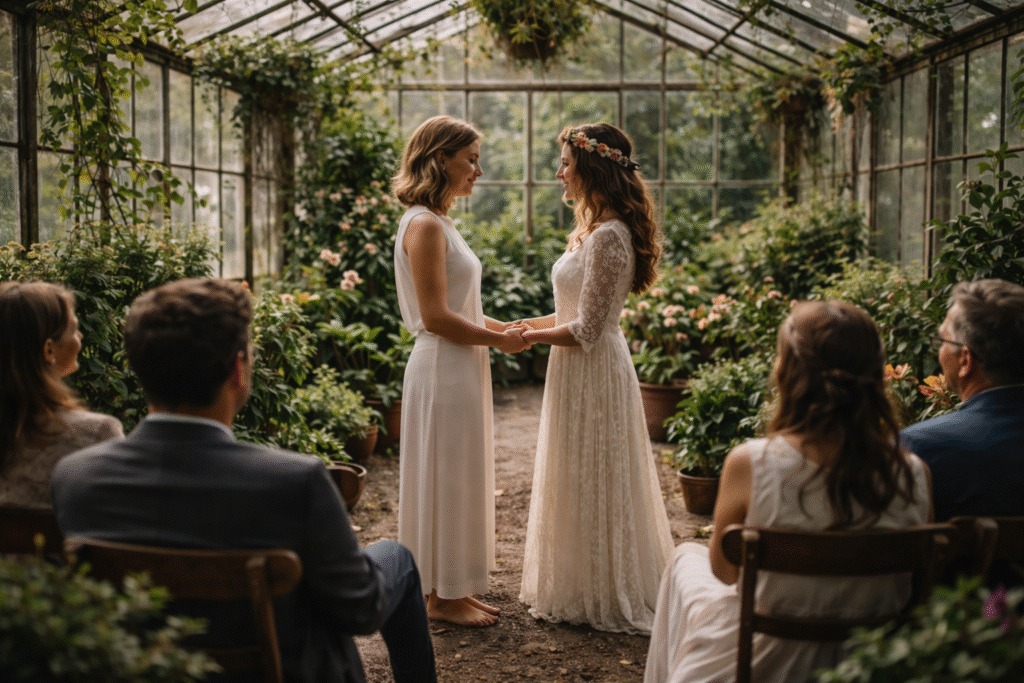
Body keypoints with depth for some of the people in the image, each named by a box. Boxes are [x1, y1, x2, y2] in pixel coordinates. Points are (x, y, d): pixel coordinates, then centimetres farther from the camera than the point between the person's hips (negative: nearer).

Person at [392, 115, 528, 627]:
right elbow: (435, 317, -21)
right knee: (446, 480, 0)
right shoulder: (424, 225, -17)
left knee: (462, 481, 15)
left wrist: (503, 328, 8)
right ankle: (442, 596, 12)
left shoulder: (439, 223, 14)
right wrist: (498, 339, -11)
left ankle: (454, 588, 25)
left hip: (461, 369, 10)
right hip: (443, 371, -10)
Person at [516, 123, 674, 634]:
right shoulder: (594, 229, 10)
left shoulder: (607, 237, -21)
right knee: (581, 485, 17)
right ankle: (582, 587, 29)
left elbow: (586, 330, -21)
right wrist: (521, 325, 9)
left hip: (592, 371, -10)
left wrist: (528, 337, -11)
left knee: (591, 485, 2)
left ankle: (596, 596, 16)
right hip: (583, 370, 10)